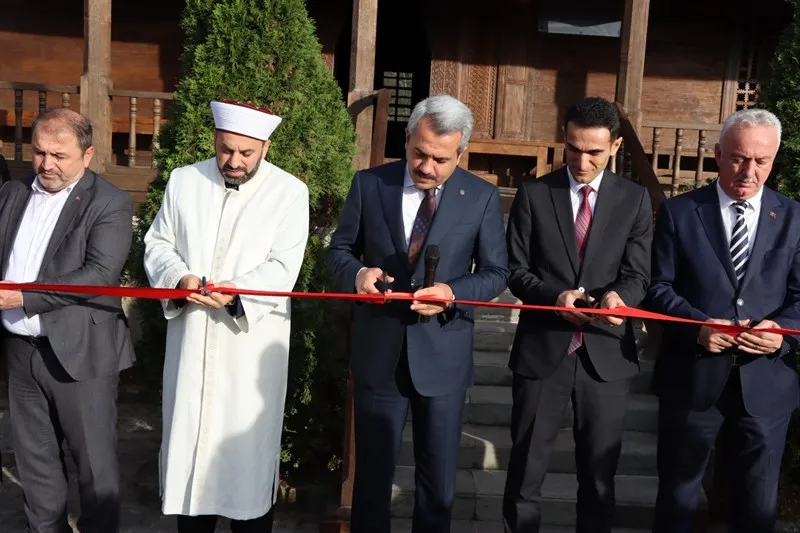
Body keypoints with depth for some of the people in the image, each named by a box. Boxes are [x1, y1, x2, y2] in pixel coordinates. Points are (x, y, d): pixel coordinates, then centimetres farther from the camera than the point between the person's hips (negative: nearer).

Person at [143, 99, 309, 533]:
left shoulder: (290, 192, -5)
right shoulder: (183, 180, 7)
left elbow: (283, 269, -11)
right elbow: (157, 243, 8)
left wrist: (236, 291, -26)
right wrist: (179, 277, -13)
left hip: (252, 345, -3)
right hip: (190, 339, 4)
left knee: (248, 442, 6)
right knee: (188, 435, 13)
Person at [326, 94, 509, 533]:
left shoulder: (482, 197, -4)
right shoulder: (369, 183, -3)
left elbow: (495, 272, -1)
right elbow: (339, 250, 4)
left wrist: (453, 292, -20)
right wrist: (357, 273, -19)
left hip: (442, 355, 0)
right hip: (378, 352, 1)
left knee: (439, 477, 16)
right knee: (373, 468, 17)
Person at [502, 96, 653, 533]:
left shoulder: (634, 199, 3)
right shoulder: (533, 194, 0)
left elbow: (638, 274, -1)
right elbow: (516, 270, -1)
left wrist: (619, 296, -25)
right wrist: (555, 296, -20)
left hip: (606, 351, 1)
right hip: (542, 349, 0)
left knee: (600, 469, 14)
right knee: (526, 464, 12)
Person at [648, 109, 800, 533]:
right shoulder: (678, 211, -1)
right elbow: (659, 287, -4)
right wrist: (699, 325, -20)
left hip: (766, 379, 2)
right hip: (692, 375, -1)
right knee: (678, 491, 16)